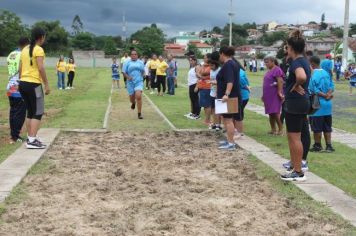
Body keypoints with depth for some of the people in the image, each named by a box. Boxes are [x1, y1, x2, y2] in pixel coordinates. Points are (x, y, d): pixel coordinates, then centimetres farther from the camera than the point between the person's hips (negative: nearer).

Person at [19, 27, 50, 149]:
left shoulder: (25, 49, 14)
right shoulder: (39, 50, -10)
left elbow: (20, 68, 14)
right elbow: (41, 68, -17)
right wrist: (46, 85, -13)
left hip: (23, 83, 8)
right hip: (34, 84, -8)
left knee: (30, 112, 16)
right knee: (38, 113, -3)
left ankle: (31, 138, 20)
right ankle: (32, 141, -9)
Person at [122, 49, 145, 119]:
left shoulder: (140, 63, 8)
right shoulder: (127, 63, 3)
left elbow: (143, 71, 22)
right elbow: (124, 72, 1)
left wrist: (141, 77, 10)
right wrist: (128, 77, -15)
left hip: (139, 82, 0)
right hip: (130, 82, 1)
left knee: (138, 96, -18)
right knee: (132, 97, 9)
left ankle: (139, 113, -11)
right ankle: (133, 103, 50)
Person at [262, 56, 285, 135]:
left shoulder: (277, 70, -13)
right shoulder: (269, 71, 17)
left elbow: (280, 81, -21)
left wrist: (279, 92, -27)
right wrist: (264, 95, 22)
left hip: (275, 95, -10)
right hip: (268, 96, 10)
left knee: (275, 112, -10)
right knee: (270, 113, 11)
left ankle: (280, 130, -4)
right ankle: (273, 129, 18)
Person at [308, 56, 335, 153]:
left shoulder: (312, 75, -15)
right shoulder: (326, 73, 6)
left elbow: (312, 90, -19)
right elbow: (332, 86, 3)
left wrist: (324, 95, -12)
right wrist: (328, 94, -11)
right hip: (328, 104, 6)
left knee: (317, 127, 5)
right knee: (327, 126, 14)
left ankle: (318, 146, 14)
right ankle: (329, 146, 15)